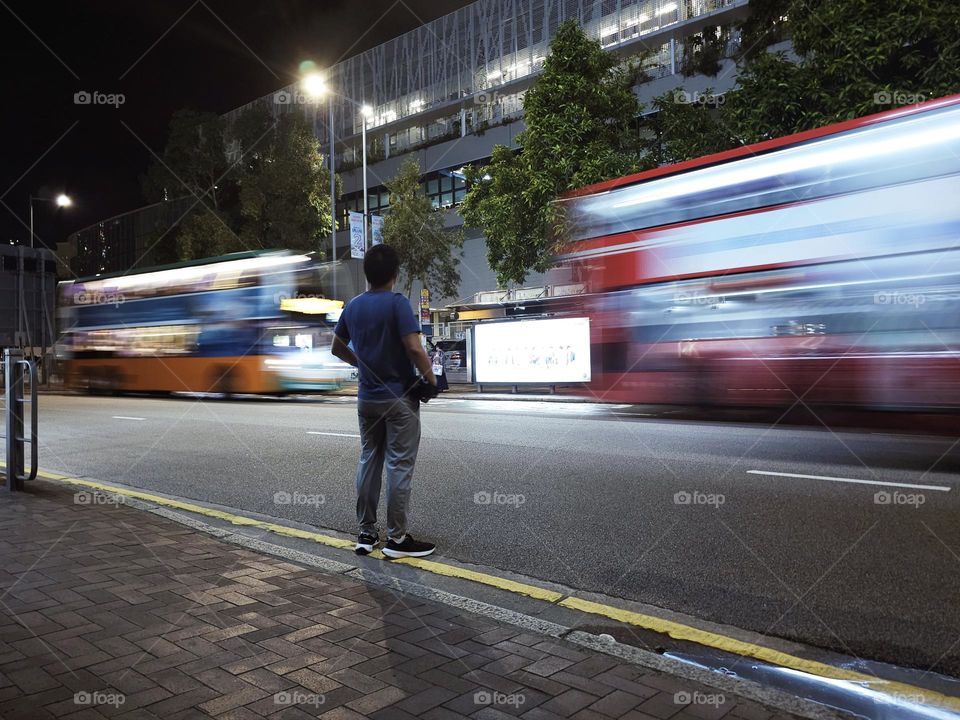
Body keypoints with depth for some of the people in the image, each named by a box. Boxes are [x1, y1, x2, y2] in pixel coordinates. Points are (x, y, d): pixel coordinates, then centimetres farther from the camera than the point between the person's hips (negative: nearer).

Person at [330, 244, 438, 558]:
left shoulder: (353, 306, 6)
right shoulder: (397, 303, -15)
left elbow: (337, 348, 15)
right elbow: (413, 348, -23)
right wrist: (431, 379, -9)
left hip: (367, 398, 7)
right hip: (400, 397, -6)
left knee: (368, 461, 13)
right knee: (399, 466, 0)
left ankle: (366, 533, 19)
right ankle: (397, 538, 6)